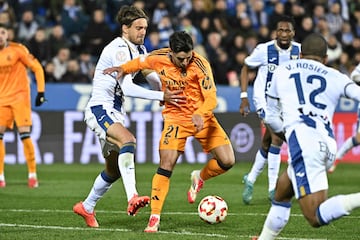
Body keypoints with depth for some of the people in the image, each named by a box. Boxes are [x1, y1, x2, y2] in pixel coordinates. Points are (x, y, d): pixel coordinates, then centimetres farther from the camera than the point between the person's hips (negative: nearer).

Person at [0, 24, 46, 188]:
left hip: (20, 96, -4)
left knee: (25, 134, -11)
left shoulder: (17, 49, -6)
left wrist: (41, 91, -9)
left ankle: (32, 175, -2)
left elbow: (37, 67, -4)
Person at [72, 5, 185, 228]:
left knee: (114, 169, 14)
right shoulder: (118, 50, -18)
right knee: (127, 139, -35)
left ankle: (87, 207, 33)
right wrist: (161, 97, -29)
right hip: (100, 109, -10)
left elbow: (151, 74, 22)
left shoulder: (138, 49, 10)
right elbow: (127, 88, -26)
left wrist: (168, 91, 3)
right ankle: (133, 198, -47)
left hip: (116, 112, 10)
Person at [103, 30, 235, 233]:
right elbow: (141, 62, 11)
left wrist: (200, 114, -44)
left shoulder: (200, 64, -21)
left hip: (202, 118, 0)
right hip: (175, 117, 0)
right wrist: (123, 69, -6)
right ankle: (154, 218, -8)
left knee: (228, 161, -8)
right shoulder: (159, 58, -13)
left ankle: (200, 178, 24)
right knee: (166, 165, -15)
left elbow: (211, 97, -26)